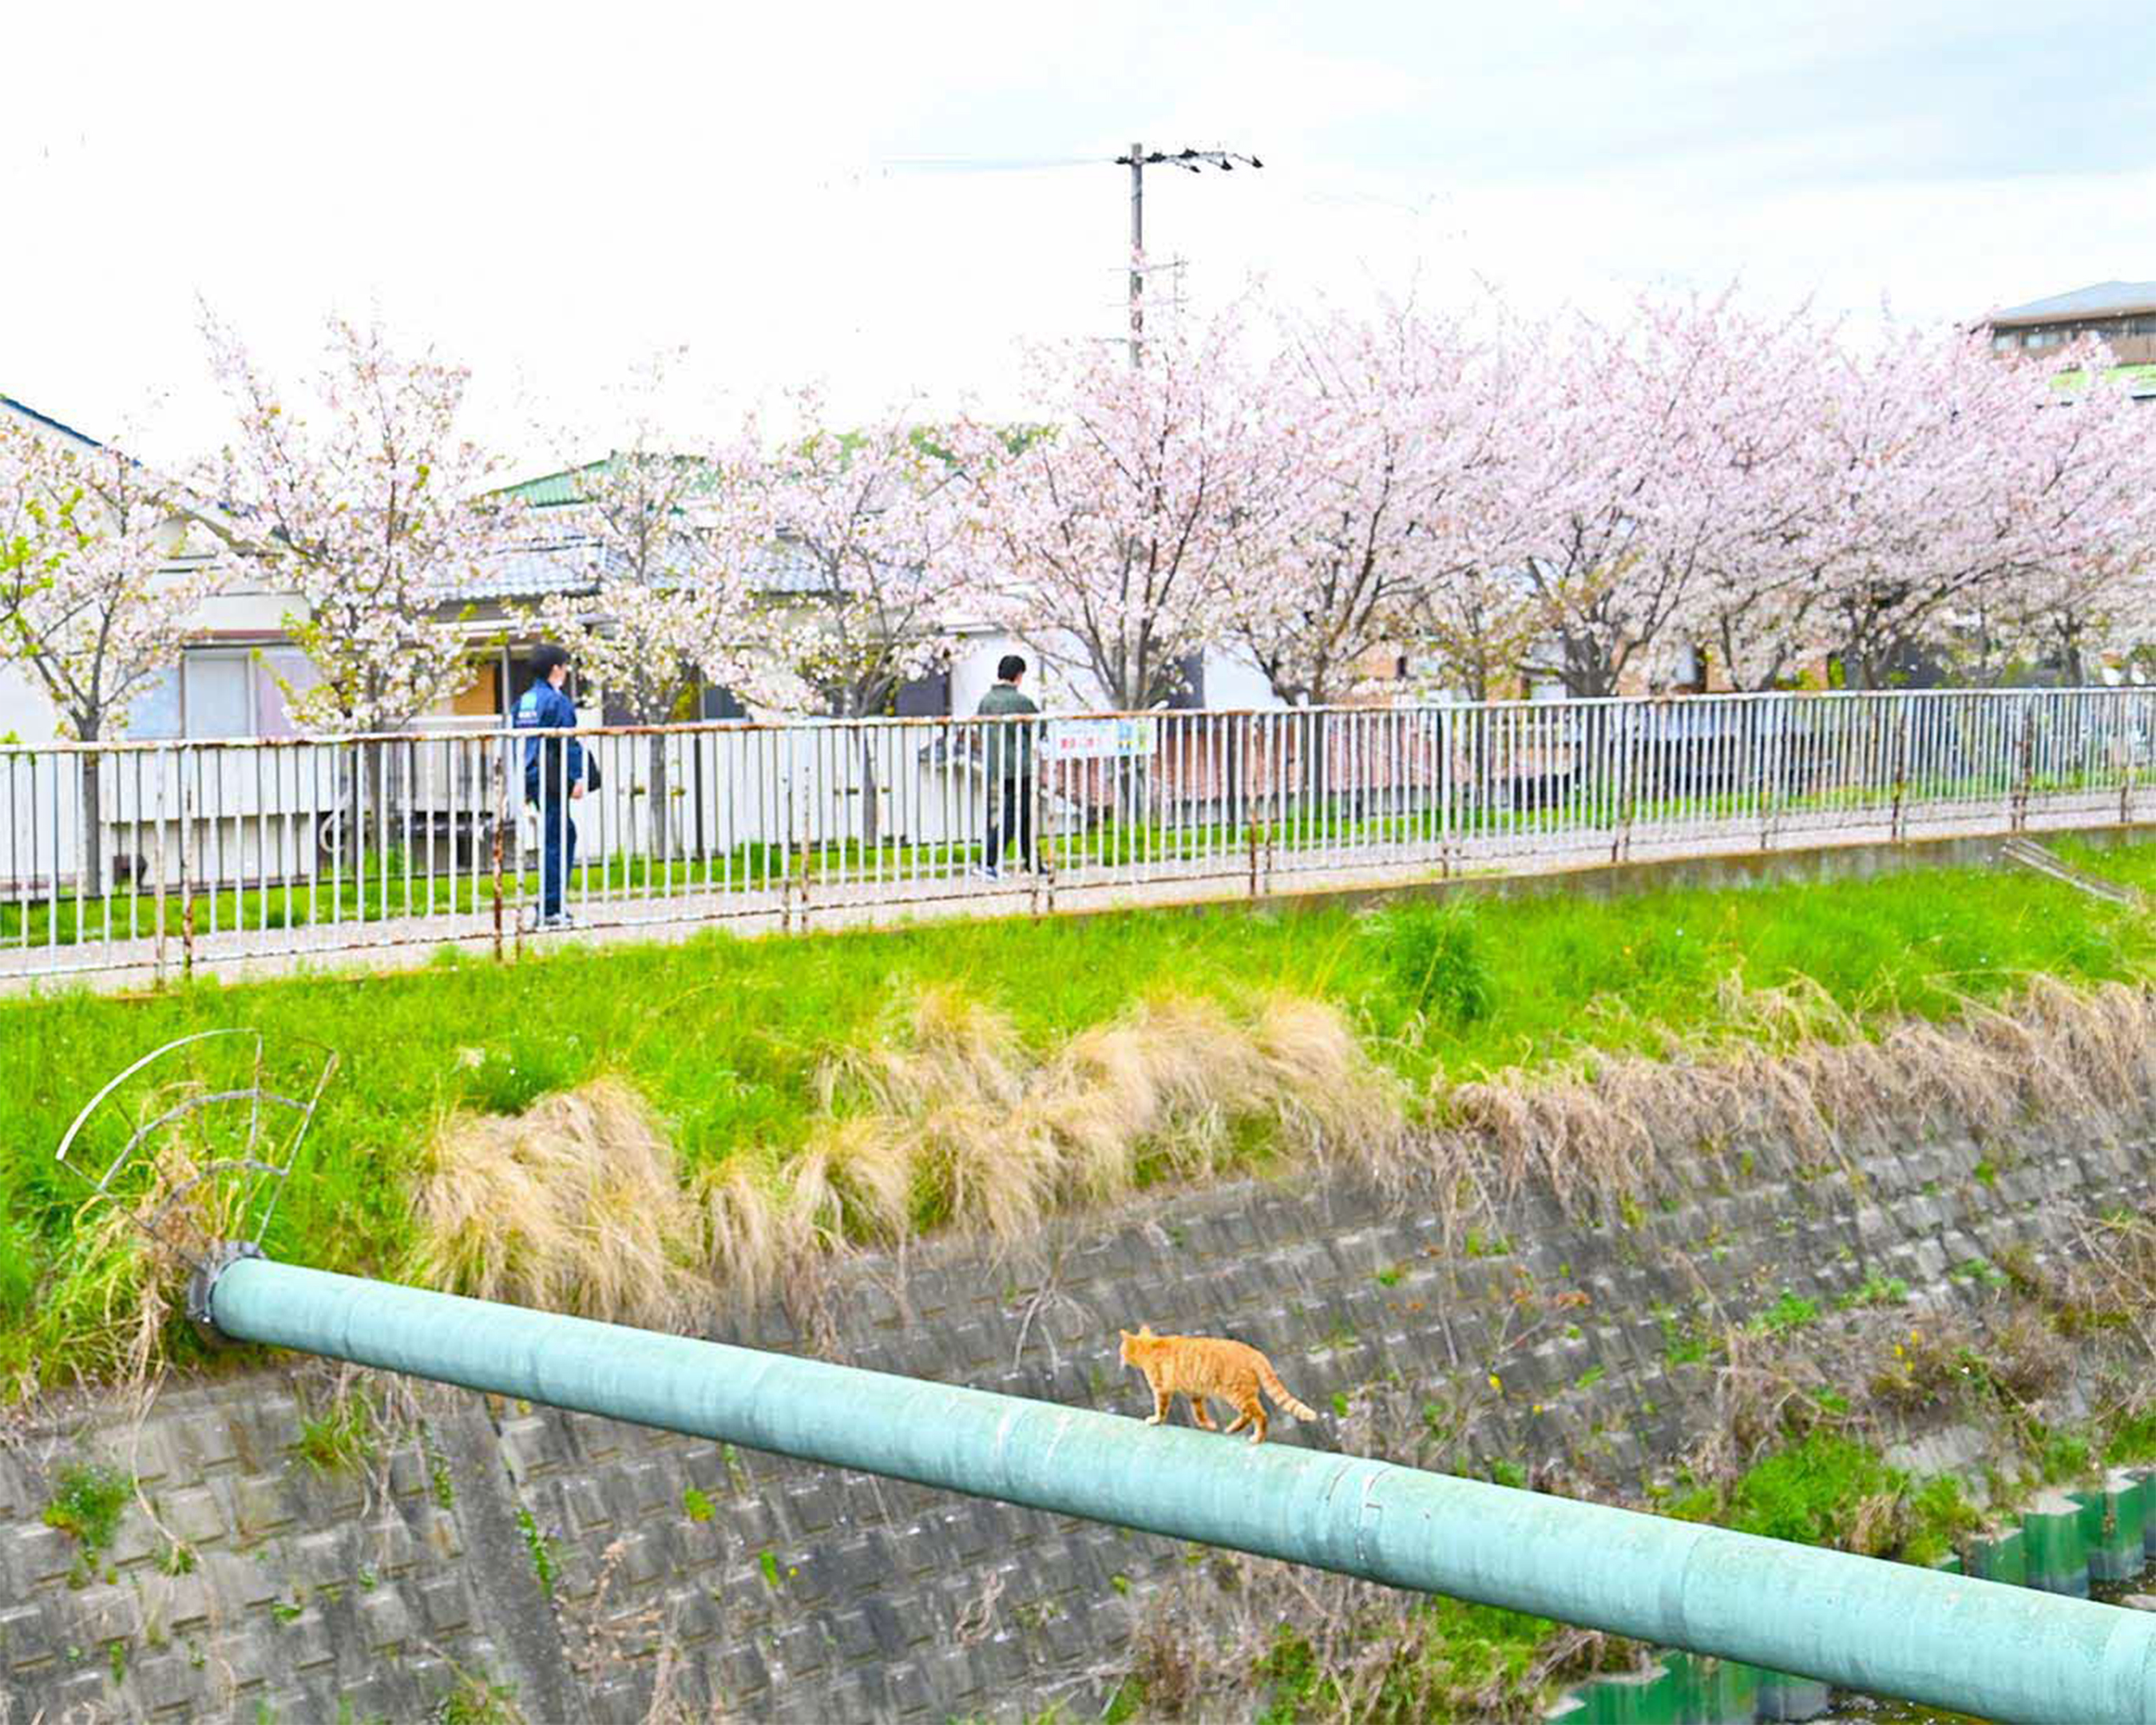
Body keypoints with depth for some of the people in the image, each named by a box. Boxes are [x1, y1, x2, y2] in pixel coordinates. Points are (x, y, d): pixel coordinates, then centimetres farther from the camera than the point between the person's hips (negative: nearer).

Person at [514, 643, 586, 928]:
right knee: (554, 841, -5)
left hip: (531, 777, 8)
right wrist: (577, 778, -15)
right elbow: (568, 743, -16)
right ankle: (549, 910, -5)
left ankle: (552, 905, 17)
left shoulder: (522, 702, 13)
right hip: (551, 780, -8)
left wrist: (523, 786, 21)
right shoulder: (557, 701, -11)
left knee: (565, 833, 17)